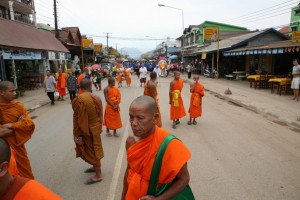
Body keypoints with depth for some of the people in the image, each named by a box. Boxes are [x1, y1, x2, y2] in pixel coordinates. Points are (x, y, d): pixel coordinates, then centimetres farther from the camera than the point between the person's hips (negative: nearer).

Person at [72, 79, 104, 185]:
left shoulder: (78, 100, -23)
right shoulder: (97, 98, -6)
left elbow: (78, 119, -21)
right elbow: (101, 115, 2)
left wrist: (77, 134, -12)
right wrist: (100, 126, 15)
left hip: (86, 130, -6)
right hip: (95, 128, 6)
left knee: (92, 151, 6)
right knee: (94, 149, 24)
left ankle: (98, 175, 19)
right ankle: (95, 167, 44)